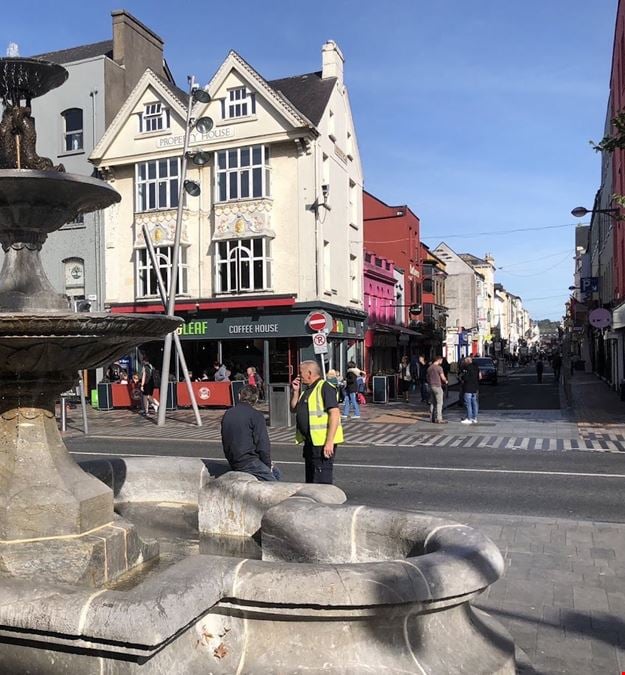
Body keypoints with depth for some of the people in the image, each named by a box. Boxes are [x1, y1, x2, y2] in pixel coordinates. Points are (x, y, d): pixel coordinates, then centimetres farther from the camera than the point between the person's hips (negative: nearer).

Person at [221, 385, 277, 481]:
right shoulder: (256, 416, -10)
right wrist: (268, 465, 2)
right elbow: (263, 445, -12)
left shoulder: (227, 414, 11)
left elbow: (225, 441, 17)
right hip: (249, 463, -8)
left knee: (276, 473, 18)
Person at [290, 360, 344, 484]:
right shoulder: (306, 390, 16)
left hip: (323, 443, -10)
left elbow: (334, 414, -21)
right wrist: (295, 391, 8)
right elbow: (294, 409, 23)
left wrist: (329, 442, -25)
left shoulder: (325, 388, -13)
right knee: (310, 480, 18)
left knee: (321, 482, -6)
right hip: (310, 441, 10)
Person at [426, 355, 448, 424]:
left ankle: (432, 417, 15)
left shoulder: (429, 368, 10)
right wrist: (445, 381, 6)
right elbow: (443, 377, -13)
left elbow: (427, 377, 17)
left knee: (432, 403, 12)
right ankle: (439, 419, -6)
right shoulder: (439, 367, -12)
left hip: (431, 386, 8)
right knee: (439, 403, -4)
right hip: (437, 386, -8)